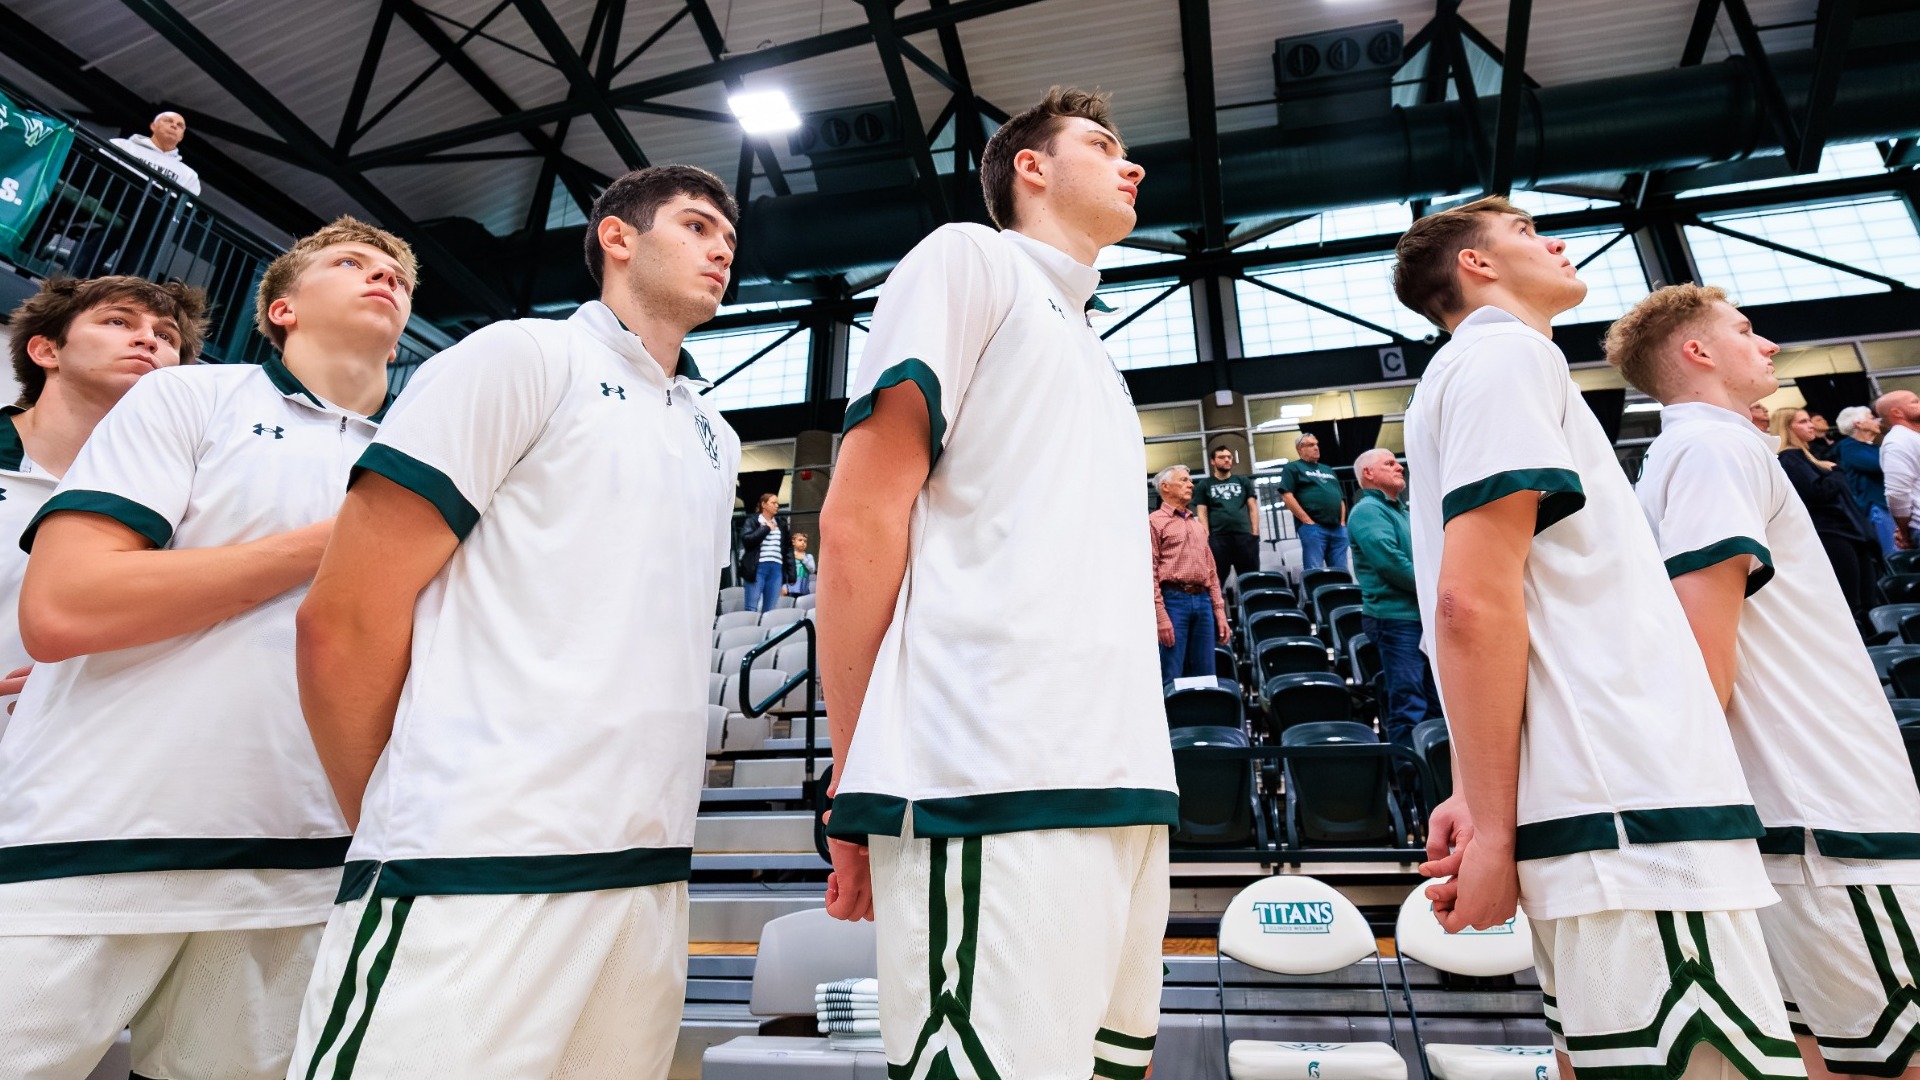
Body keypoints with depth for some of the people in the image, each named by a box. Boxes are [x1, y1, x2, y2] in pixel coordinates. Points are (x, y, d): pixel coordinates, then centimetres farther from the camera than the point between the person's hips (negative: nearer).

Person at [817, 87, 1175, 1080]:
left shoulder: (1090, 351, 28)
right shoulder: (969, 258, 4)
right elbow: (859, 520, -7)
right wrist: (856, 787, -8)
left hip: (1124, 784, 9)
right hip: (1002, 781, -8)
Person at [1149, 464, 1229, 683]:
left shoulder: (1198, 525, 23)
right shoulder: (1154, 521, 1)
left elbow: (1211, 572, 21)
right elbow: (1150, 573, -7)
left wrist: (1220, 612, 13)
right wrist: (1161, 616, -15)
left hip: (1203, 600, 7)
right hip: (1173, 600, -6)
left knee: (1205, 677, 6)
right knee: (1172, 679, -7)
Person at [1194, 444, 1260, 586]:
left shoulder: (1243, 482, 17)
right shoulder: (1204, 485, 11)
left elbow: (1253, 508, 12)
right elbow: (1202, 513, 5)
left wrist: (1255, 532, 0)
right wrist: (1207, 537, -7)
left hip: (1244, 535, 2)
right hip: (1217, 537, -2)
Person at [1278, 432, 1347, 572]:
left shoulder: (1328, 470, 26)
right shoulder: (1292, 468, 5)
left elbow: (1341, 497, 27)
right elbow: (1287, 496, -8)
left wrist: (1342, 522, 11)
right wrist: (1307, 521, -13)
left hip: (1338, 528, 7)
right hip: (1312, 527, -7)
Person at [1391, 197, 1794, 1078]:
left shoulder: (1469, 370, 25)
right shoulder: (1509, 353, -4)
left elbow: (1470, 606, 21)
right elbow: (1476, 600, -18)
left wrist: (1478, 801, 14)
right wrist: (1493, 827, -16)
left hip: (1615, 804, 10)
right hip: (1634, 810, -10)